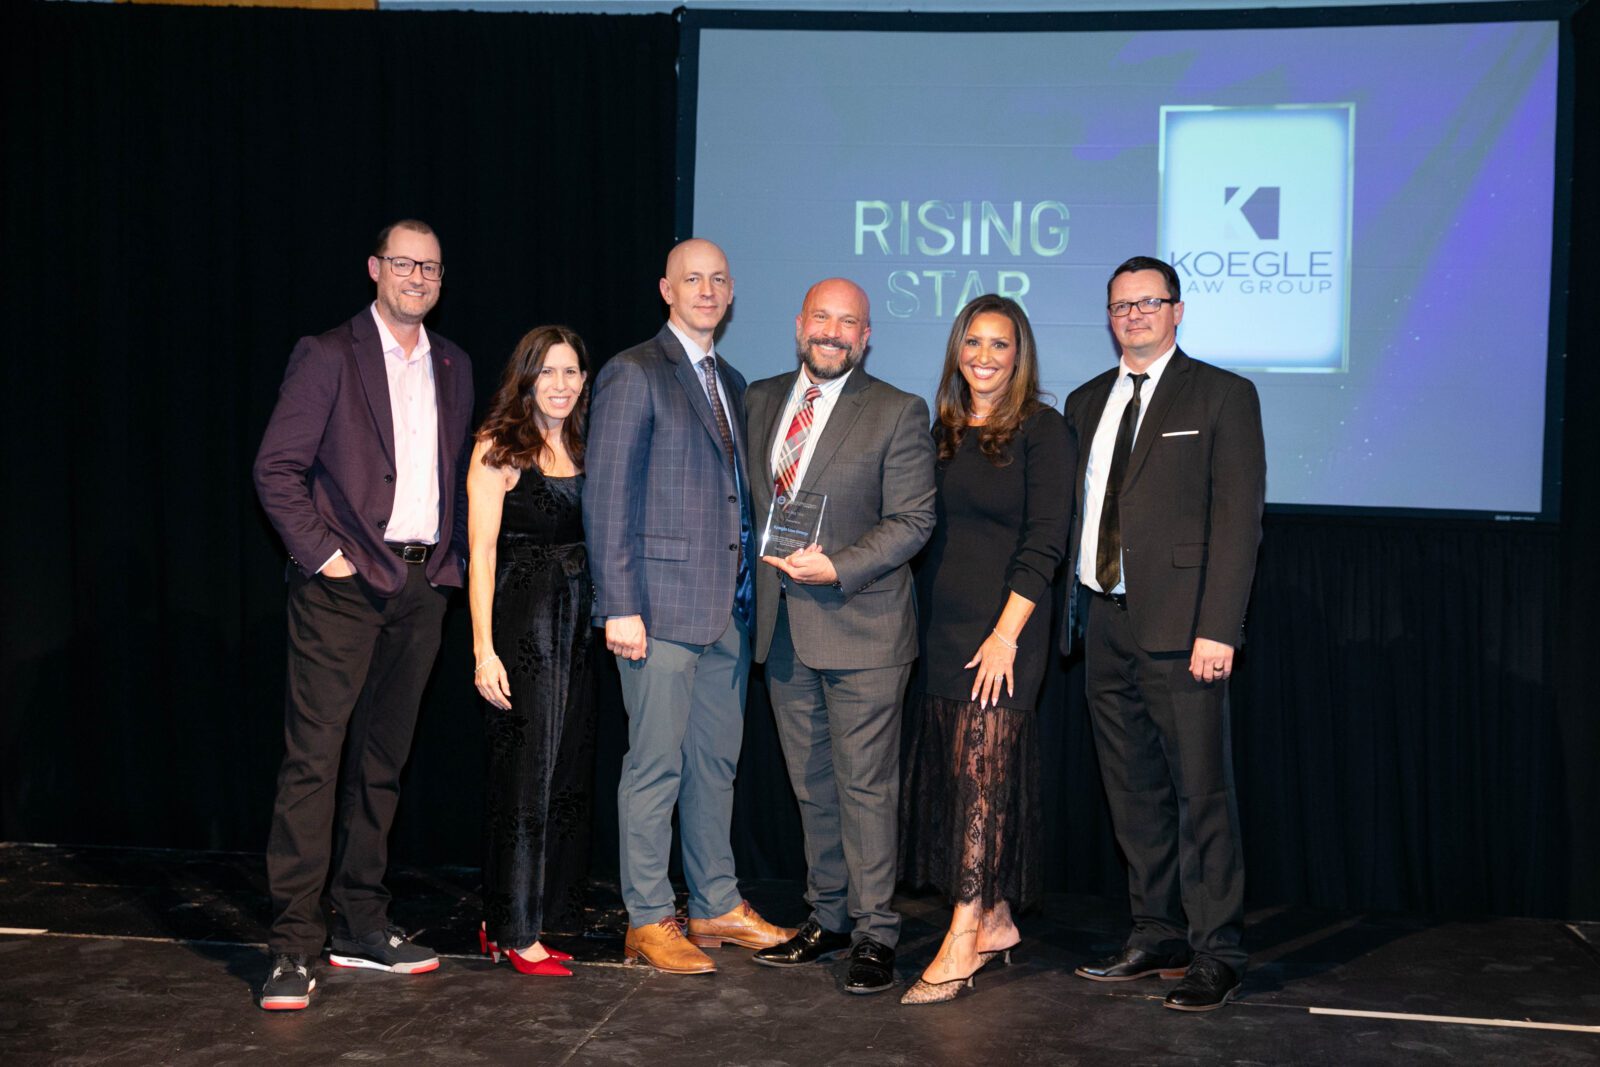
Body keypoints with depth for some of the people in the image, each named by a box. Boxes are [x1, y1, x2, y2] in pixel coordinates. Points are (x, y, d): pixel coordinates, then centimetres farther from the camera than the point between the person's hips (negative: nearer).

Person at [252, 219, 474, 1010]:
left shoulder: (452, 367, 14)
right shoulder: (329, 356, -3)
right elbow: (276, 467, -7)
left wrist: (452, 557, 9)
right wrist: (321, 553, -12)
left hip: (421, 587, 6)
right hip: (345, 587, -5)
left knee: (381, 762, 11)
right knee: (313, 759, -7)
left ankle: (360, 928, 21)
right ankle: (292, 947, -2)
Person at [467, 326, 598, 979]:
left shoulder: (580, 449, 14)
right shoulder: (498, 448, -5)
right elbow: (481, 552, -11)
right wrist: (483, 650, -17)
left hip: (578, 620, 7)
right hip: (521, 621, -7)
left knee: (566, 771, 8)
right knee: (526, 769, -3)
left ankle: (506, 921, 20)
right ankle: (515, 931, 8)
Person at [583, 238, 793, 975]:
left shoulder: (731, 383, 18)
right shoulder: (634, 374, -4)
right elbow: (607, 496, -10)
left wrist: (750, 589, 10)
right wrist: (619, 605, -16)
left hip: (728, 608, 7)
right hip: (663, 604, -7)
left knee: (717, 761, 13)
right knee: (656, 763, -3)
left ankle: (716, 906, 23)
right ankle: (647, 921, 6)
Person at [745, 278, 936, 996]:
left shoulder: (898, 413, -4)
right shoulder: (762, 400, 13)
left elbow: (913, 519, -8)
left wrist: (836, 568, -18)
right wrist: (764, 560, 5)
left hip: (861, 627, -5)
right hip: (783, 627, 5)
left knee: (865, 787, -2)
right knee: (812, 787, 12)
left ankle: (874, 936, 6)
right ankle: (828, 920, 23)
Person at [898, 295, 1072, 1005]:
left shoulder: (1040, 429, -4)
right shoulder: (944, 430, 14)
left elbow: (1046, 539, -10)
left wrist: (1006, 633, -17)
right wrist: (928, 619, 6)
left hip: (1002, 626, -6)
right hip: (941, 624, 7)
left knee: (982, 770, -8)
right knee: (951, 770, 8)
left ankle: (961, 944, -5)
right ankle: (994, 922, 21)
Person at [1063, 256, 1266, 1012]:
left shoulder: (1222, 396, -1)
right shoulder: (1086, 402, 16)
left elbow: (1238, 518, -7)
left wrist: (1217, 629, -15)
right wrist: (1071, 611, 7)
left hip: (1178, 629, -6)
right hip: (1105, 624, 6)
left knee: (1201, 793, -3)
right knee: (1133, 794, 11)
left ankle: (1215, 955, 7)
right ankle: (1158, 939, 21)